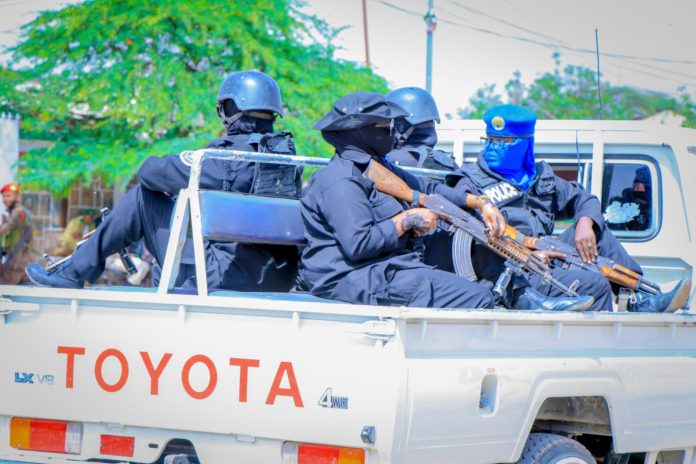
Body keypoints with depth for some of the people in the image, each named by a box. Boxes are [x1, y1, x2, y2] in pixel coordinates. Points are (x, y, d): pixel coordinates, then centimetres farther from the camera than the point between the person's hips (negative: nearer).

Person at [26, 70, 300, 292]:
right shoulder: (286, 152, 9)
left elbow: (151, 172, -7)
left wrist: (149, 166, 17)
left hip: (223, 278, -7)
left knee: (143, 196, 4)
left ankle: (73, 273, 11)